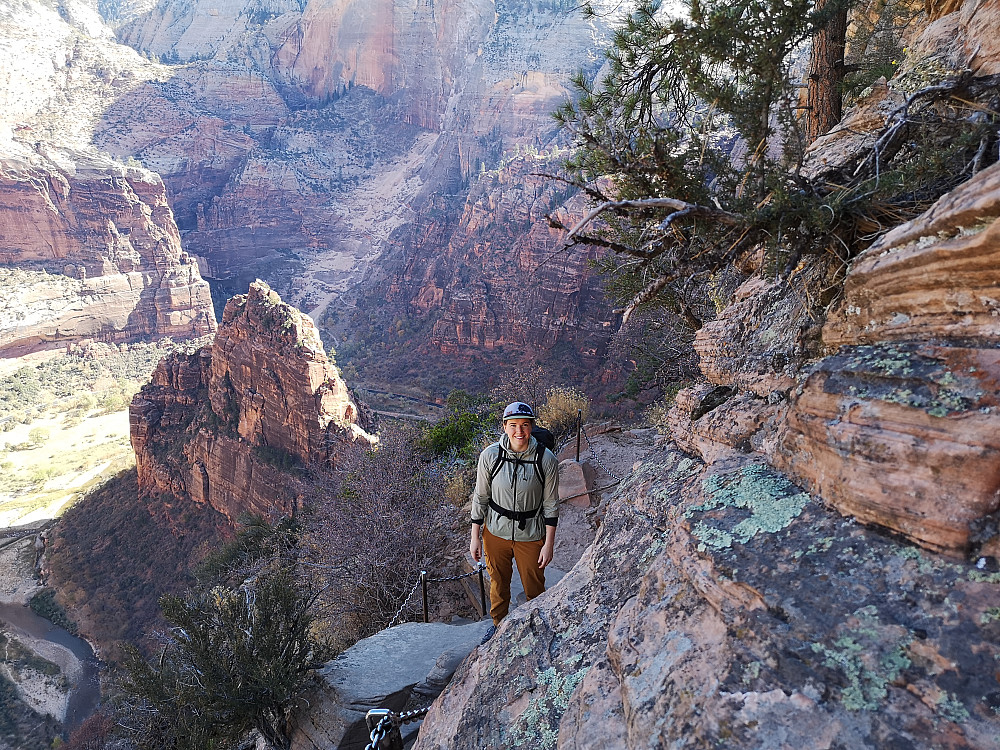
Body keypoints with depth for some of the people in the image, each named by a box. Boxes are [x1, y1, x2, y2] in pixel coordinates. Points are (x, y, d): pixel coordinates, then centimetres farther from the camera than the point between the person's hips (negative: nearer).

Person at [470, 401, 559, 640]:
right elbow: (480, 497, -3)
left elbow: (551, 504, -7)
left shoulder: (546, 460, -16)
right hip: (496, 531, 1)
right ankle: (498, 625, 47)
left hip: (531, 535, -1)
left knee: (534, 587, 14)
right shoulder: (490, 455, -14)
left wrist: (549, 543, -5)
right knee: (498, 583, 20)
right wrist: (475, 537, -1)